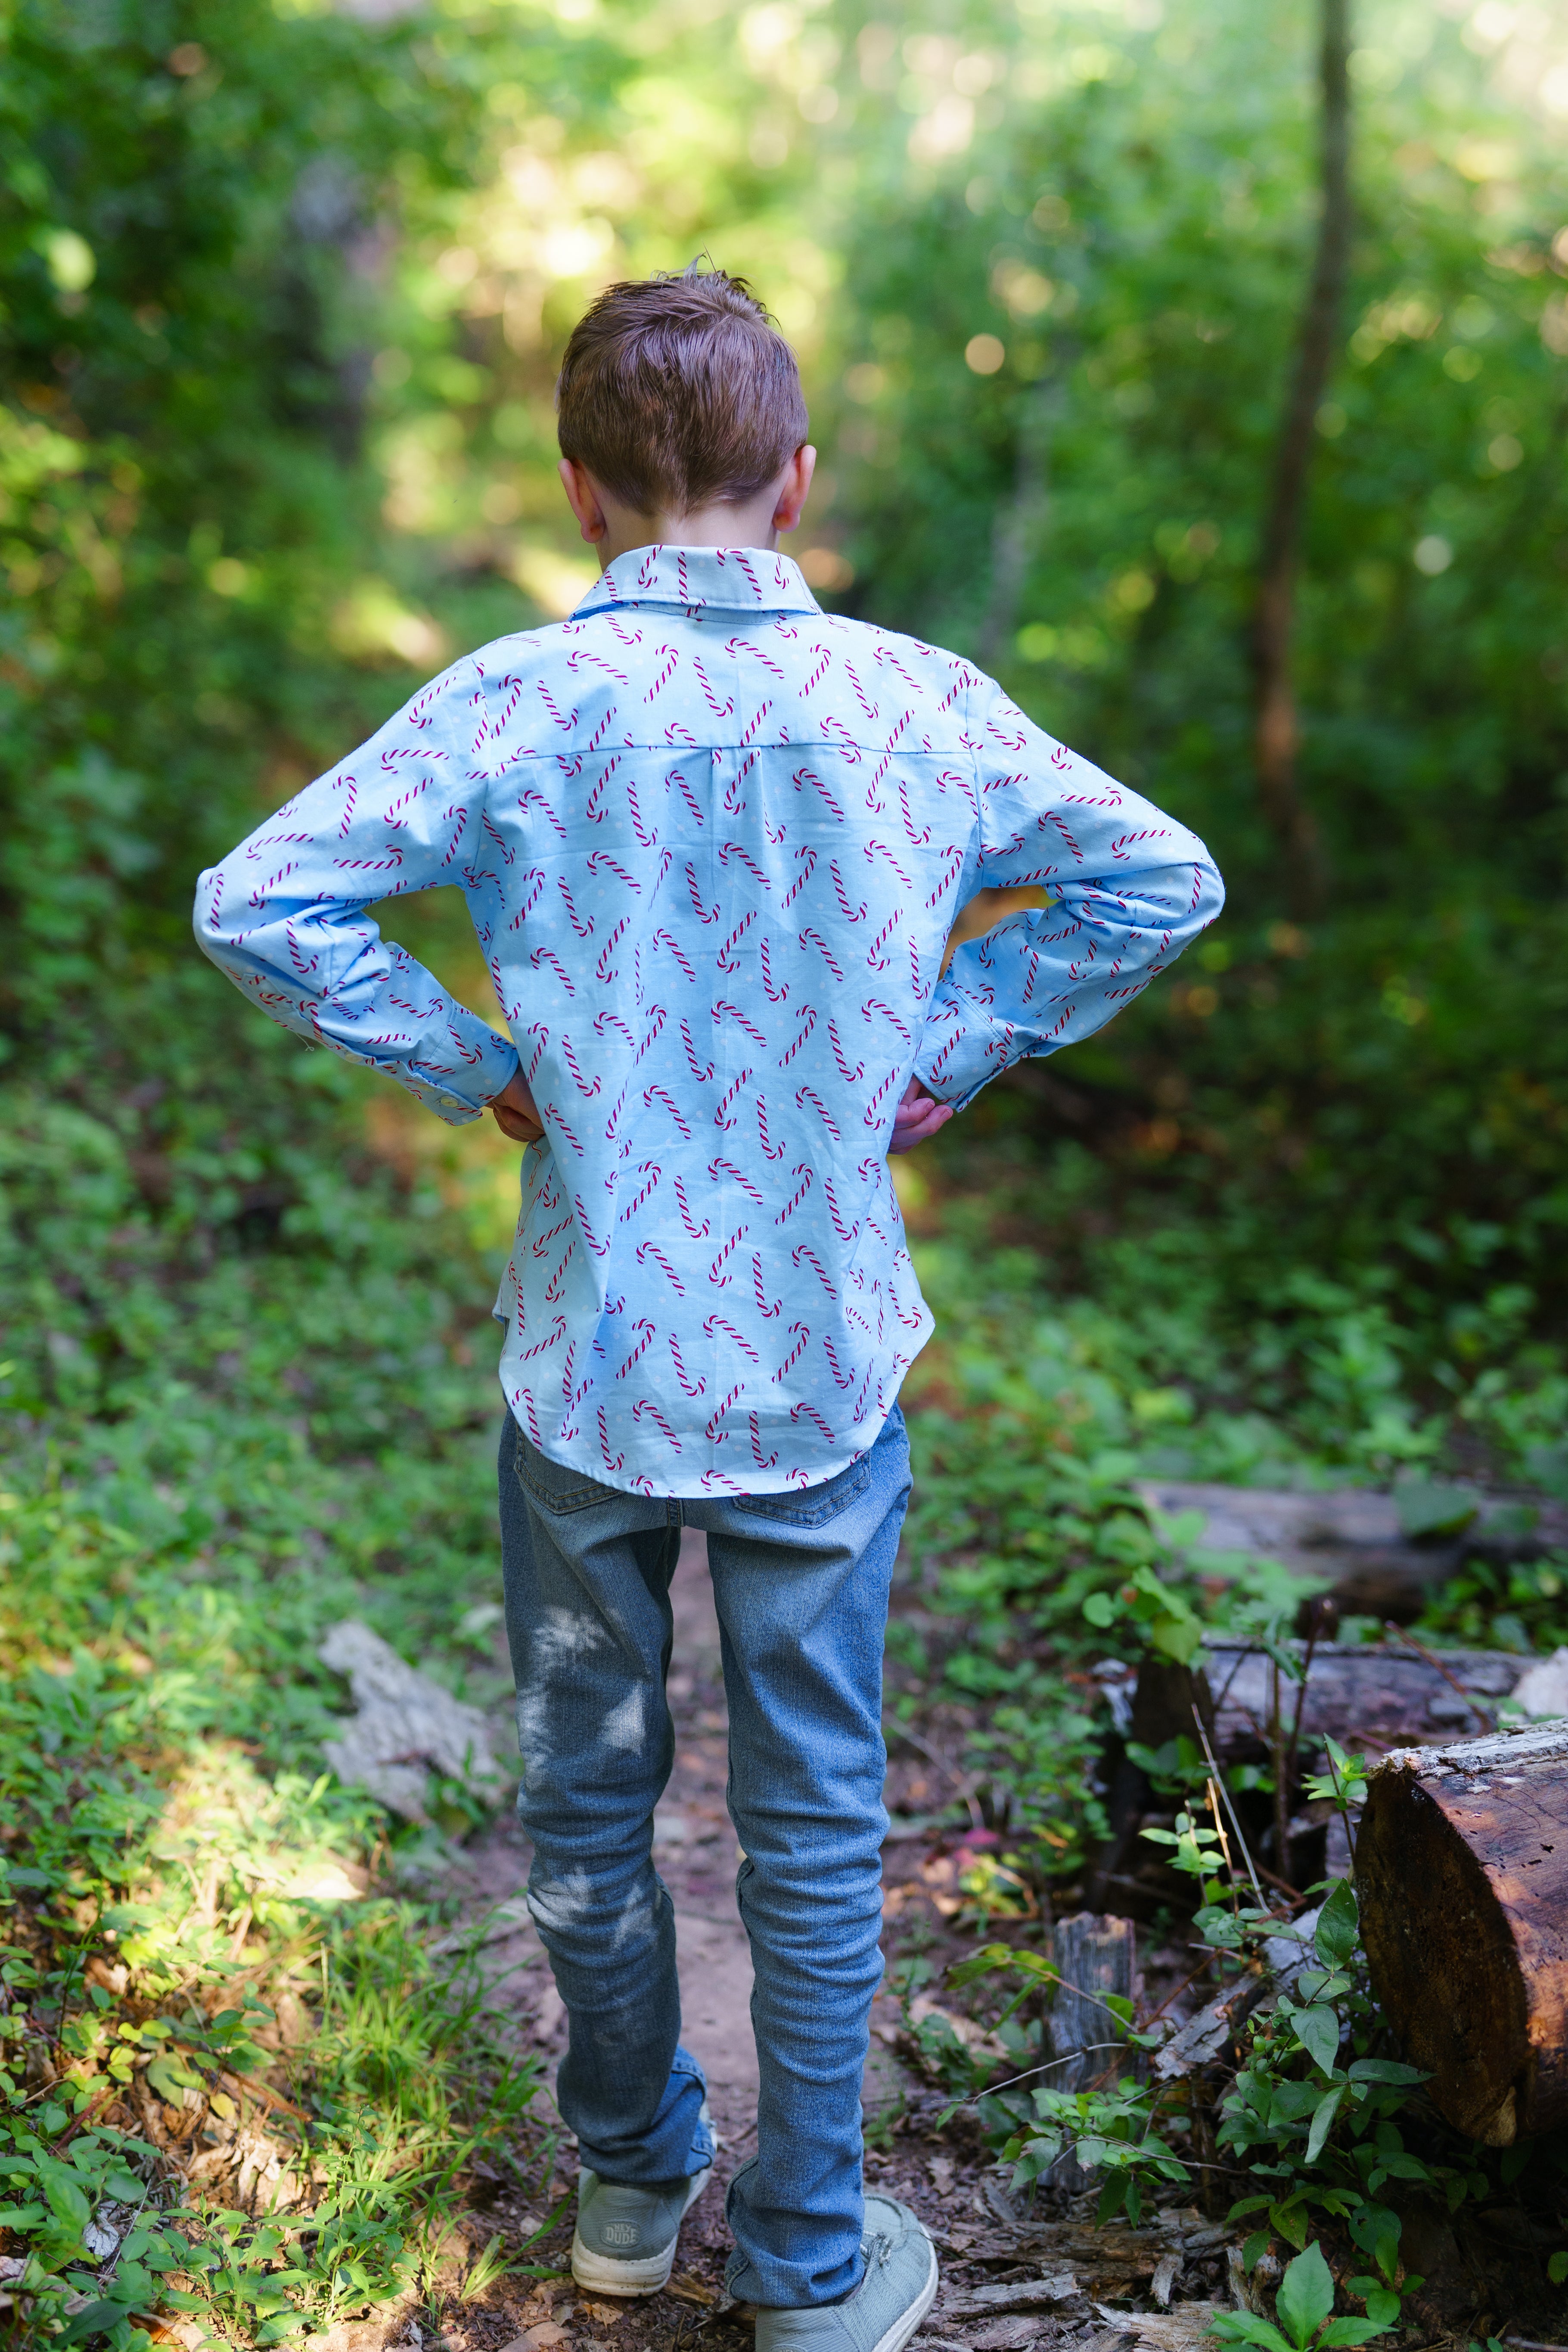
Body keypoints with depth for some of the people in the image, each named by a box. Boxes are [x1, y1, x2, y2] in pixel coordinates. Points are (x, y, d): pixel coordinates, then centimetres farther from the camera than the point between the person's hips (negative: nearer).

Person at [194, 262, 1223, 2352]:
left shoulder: (519, 704, -11)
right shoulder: (914, 705, -7)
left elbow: (255, 902, -15)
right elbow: (1163, 878, 1)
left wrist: (475, 1069, -5)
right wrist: (948, 1059, 3)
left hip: (587, 1367, 0)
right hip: (822, 1365, 0)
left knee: (588, 1803, 19)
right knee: (815, 1830, 14)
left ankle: (630, 2185, 39)